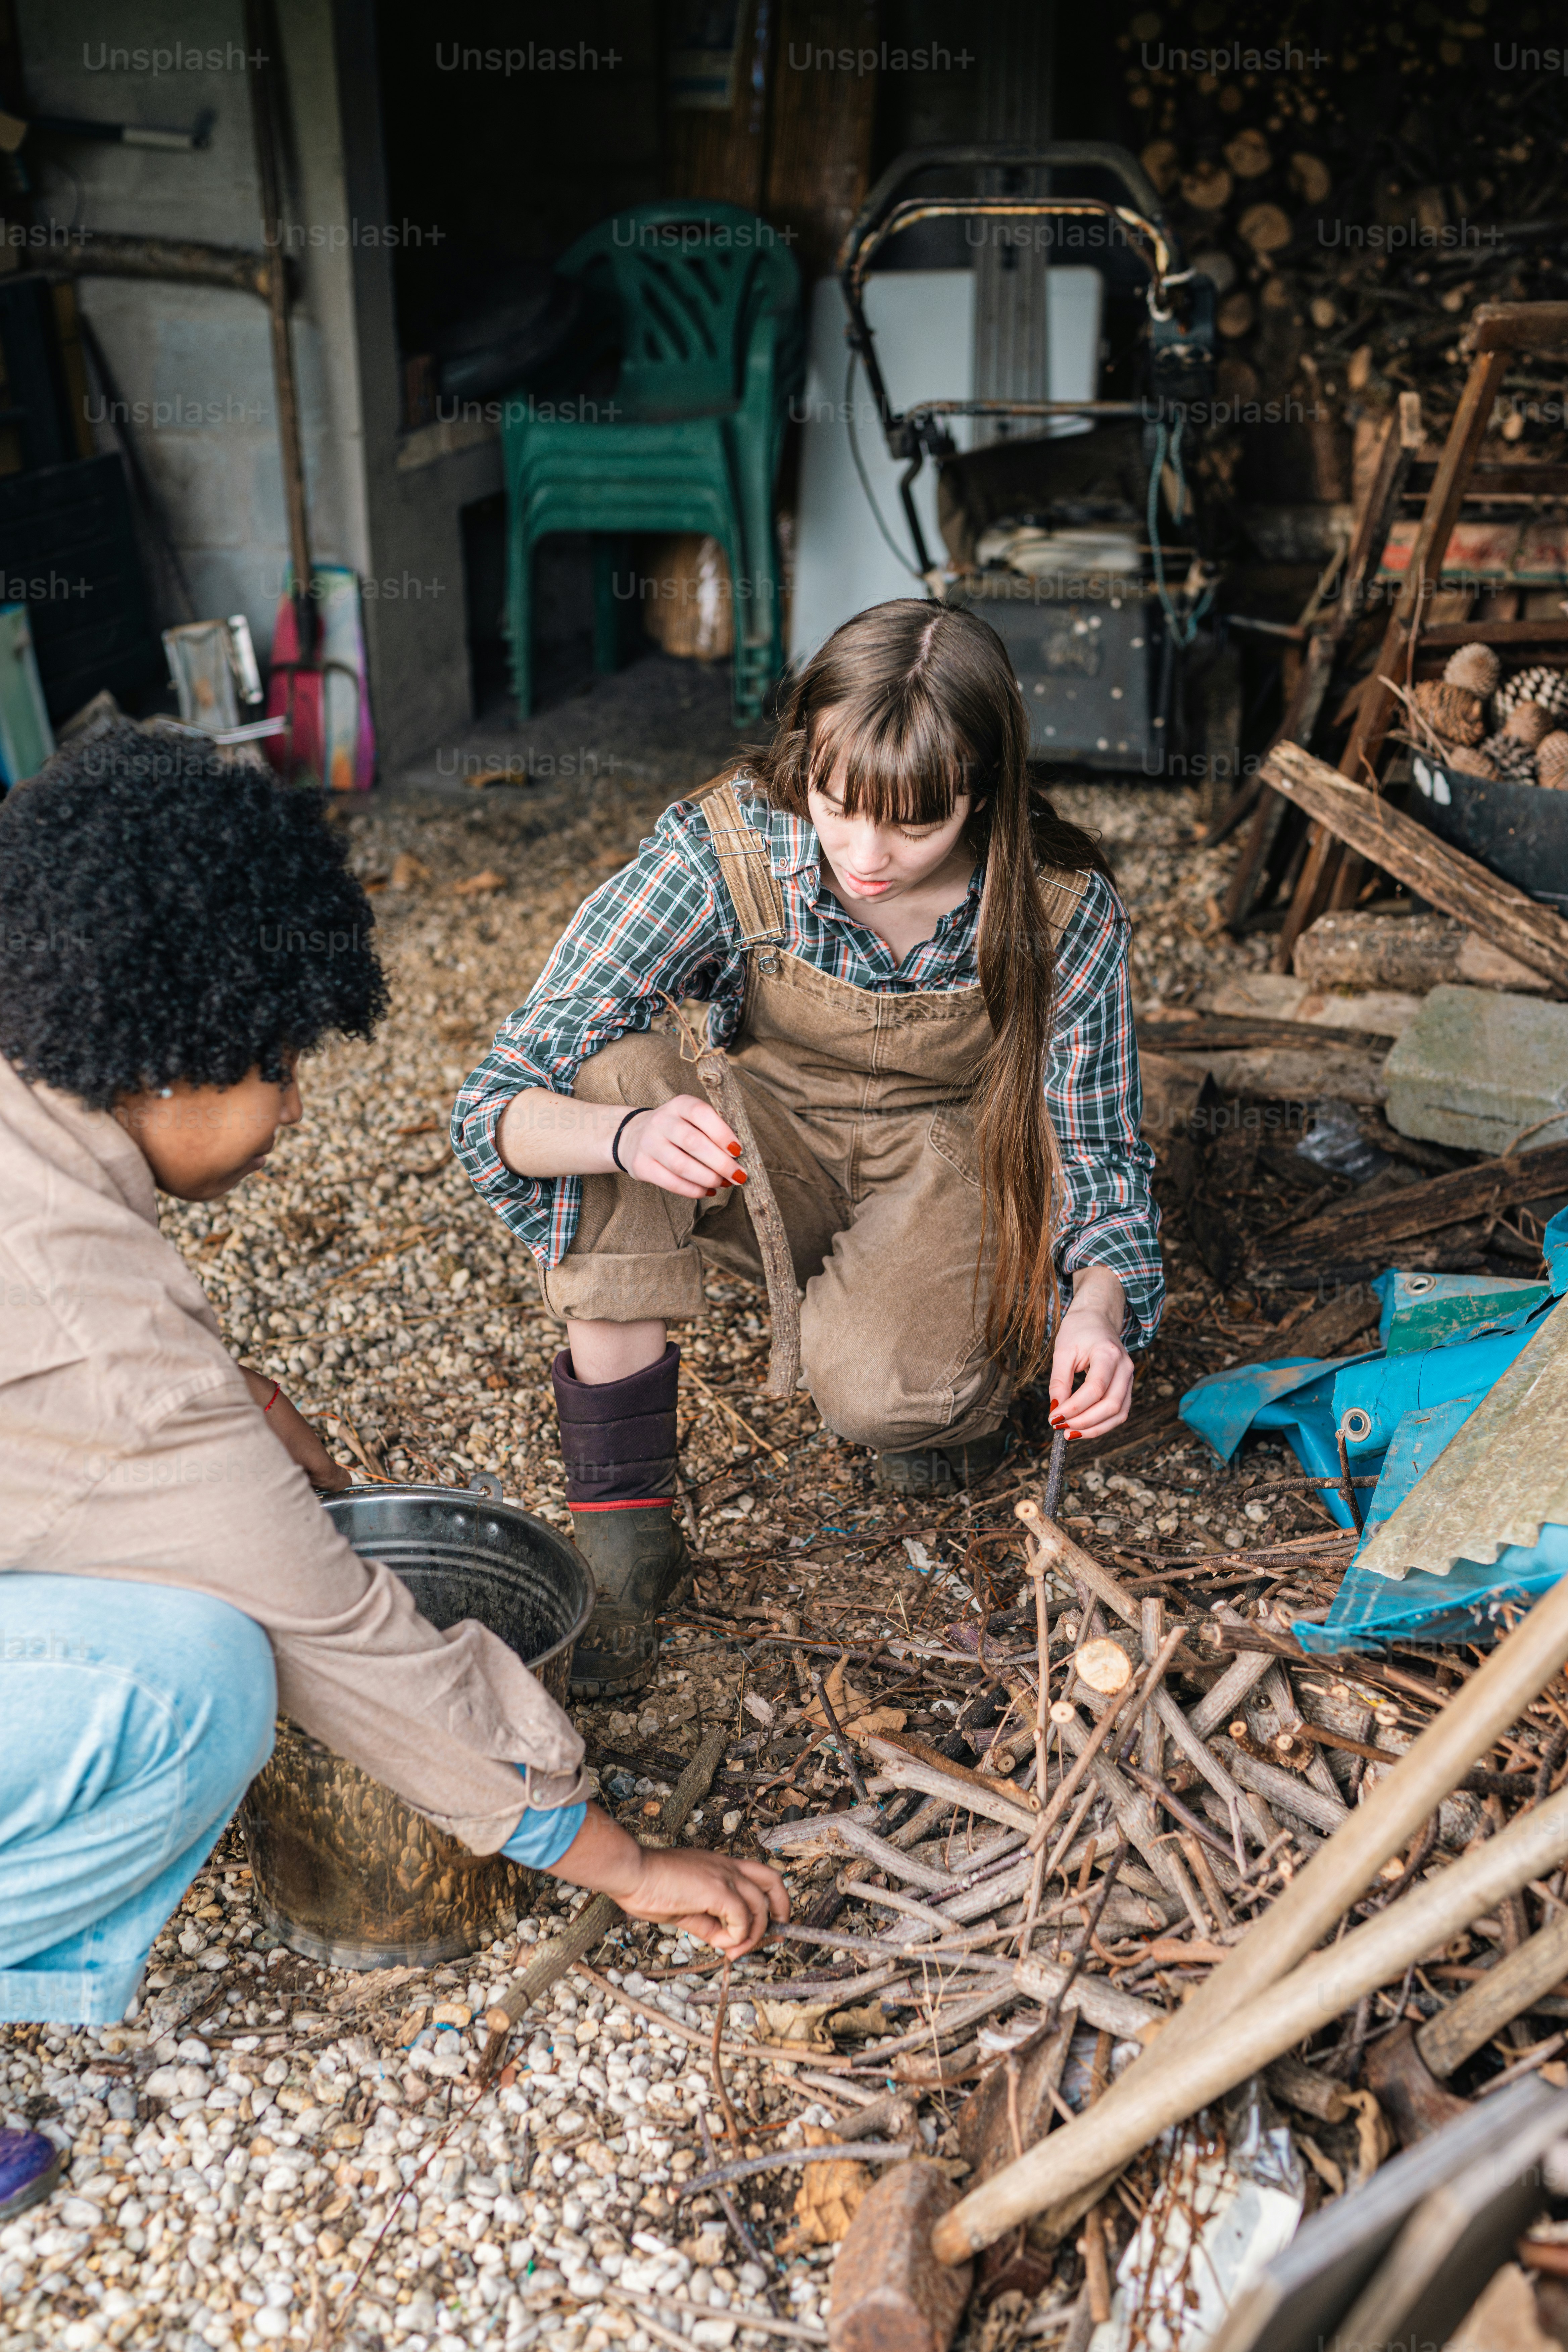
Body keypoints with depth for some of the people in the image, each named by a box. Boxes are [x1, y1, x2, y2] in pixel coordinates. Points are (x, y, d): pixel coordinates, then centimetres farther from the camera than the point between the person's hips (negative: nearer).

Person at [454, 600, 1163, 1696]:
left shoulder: (1066, 908, -23)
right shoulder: (723, 853, -26)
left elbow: (1099, 1149, -10)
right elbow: (498, 1109, -26)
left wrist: (1099, 1305, -31)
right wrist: (627, 1137, -49)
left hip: (954, 1162, -1)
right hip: (768, 1158, 2)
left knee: (879, 1392, -33)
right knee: (616, 1067, -31)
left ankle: (950, 1369, 9)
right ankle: (621, 1515, -23)